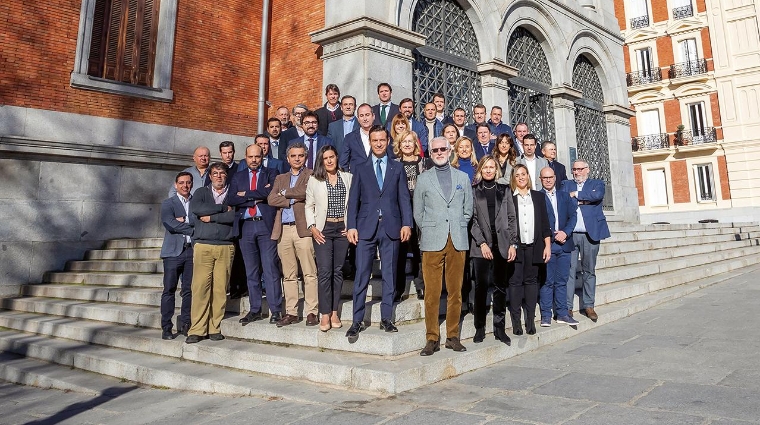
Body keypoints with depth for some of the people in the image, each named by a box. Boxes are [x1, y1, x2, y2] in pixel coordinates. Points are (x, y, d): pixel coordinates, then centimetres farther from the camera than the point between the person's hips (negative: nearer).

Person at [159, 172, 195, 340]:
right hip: (174, 251, -2)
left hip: (192, 250, 2)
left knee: (189, 289, 3)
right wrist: (192, 228, -10)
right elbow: (169, 223, -9)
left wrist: (183, 222, -11)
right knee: (169, 290, -1)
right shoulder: (168, 203, 8)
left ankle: (185, 323, 13)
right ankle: (166, 327, 4)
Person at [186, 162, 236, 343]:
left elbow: (235, 216, -4)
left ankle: (215, 328, 7)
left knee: (220, 289, -2)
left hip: (225, 247, 0)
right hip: (203, 245, 0)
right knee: (200, 287, -6)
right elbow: (196, 209, -7)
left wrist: (211, 217, -5)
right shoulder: (201, 192, 14)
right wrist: (223, 208, -4)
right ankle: (197, 330, 0)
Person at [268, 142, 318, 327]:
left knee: (309, 273, -5)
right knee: (288, 275, 7)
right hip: (283, 230, 5)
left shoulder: (311, 175, 8)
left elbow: (305, 192, -12)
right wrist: (292, 200, -5)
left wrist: (285, 193, 2)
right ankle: (291, 312, 13)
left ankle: (311, 312, 0)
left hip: (303, 229, -4)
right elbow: (271, 199, 7)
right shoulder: (280, 178, 22)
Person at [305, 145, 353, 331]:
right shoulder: (314, 180, 7)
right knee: (324, 271, -8)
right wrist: (312, 227, -4)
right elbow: (309, 206, 7)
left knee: (338, 271, 5)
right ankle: (325, 314, -2)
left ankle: (334, 312, 12)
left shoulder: (348, 178, 8)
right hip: (323, 229, -1)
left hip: (342, 229, 2)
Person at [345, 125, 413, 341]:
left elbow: (404, 198, 6)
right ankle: (357, 321, 5)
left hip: (391, 228, 1)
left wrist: (406, 224, -6)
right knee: (361, 275, -2)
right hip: (366, 228, 0)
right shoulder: (361, 169, 11)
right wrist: (351, 226, -4)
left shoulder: (397, 168, 11)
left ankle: (386, 318, 15)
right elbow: (353, 200, 6)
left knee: (389, 275, 6)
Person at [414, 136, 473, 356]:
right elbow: (418, 212, 8)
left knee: (455, 292, 5)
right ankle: (432, 339, 7)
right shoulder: (423, 179, 9)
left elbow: (468, 209, 15)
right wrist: (429, 232, 3)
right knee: (432, 292, -2)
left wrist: (459, 229, 7)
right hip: (432, 242, -2)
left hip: (458, 242, 2)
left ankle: (453, 336, 16)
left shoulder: (463, 177, 14)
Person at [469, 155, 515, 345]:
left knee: (500, 287, 5)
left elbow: (511, 218, 10)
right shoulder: (474, 191, 4)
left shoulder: (504, 190, 12)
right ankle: (479, 328, 9)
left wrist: (512, 243, 1)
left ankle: (500, 328, 13)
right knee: (481, 286, -1)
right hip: (481, 246, -2)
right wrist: (482, 243, -9)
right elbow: (472, 218, -1)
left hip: (501, 244, 2)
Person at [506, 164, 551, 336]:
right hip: (515, 246, -2)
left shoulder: (538, 196, 12)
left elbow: (544, 222, 11)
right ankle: (516, 321, 6)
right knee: (515, 281, -1)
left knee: (531, 281, 5)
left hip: (534, 246, 2)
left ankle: (530, 319, 11)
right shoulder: (508, 197, 2)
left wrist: (547, 245, 6)